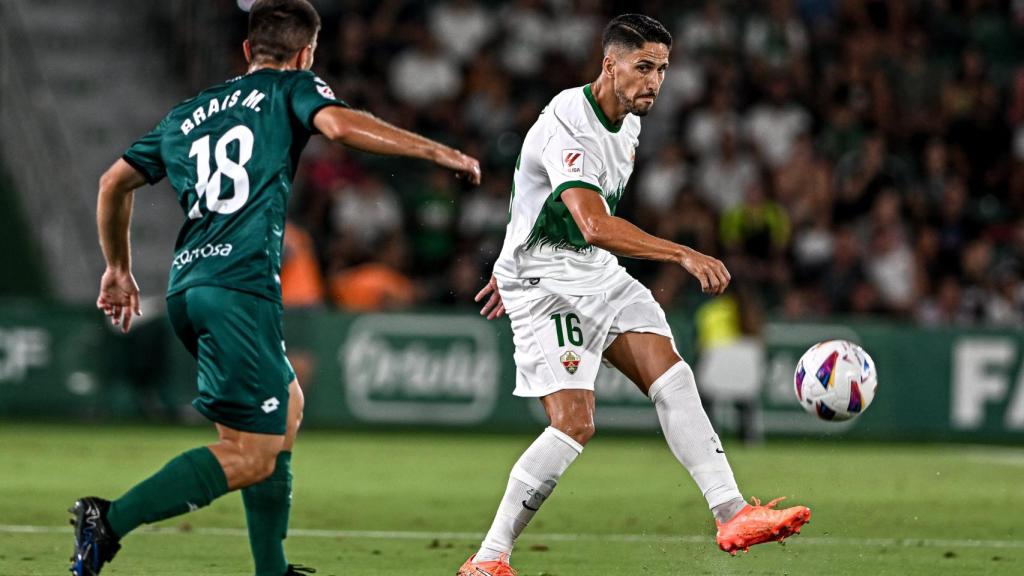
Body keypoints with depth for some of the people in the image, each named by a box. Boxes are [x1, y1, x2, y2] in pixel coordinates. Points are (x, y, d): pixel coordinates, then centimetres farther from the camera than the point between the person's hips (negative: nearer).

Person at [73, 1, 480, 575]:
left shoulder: (187, 114, 25)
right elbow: (339, 123, -13)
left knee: (287, 405, 23)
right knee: (251, 458, -9)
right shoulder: (291, 89, 8)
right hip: (242, 286, -8)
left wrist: (119, 268, 39)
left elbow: (114, 182, 28)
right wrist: (436, 151, -7)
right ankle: (111, 521, -23)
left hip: (187, 286, 8)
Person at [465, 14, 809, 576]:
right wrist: (683, 255, -44)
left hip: (596, 274, 8)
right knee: (575, 423, -17)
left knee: (672, 377, -8)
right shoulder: (566, 124, -25)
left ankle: (732, 515, -12)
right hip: (542, 282, -8)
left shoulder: (628, 122, 7)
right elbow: (593, 224, -38)